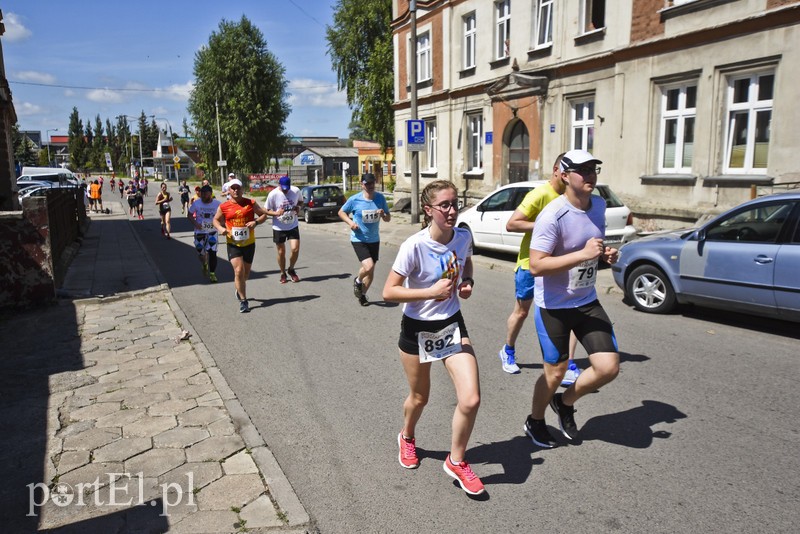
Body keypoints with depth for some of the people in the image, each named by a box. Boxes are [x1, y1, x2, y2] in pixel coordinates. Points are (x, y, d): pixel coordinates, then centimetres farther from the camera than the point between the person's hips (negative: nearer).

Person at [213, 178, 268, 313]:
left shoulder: (251, 203, -1)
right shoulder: (224, 207, -2)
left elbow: (264, 214, 5)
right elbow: (216, 219, 12)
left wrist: (256, 222, -15)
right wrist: (220, 228, -9)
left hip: (249, 243, 2)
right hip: (233, 244, -2)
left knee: (246, 272, 16)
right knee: (239, 271, -15)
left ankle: (239, 289, 47)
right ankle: (243, 301, -6)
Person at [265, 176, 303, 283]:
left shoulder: (296, 191, -8)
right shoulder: (273, 194, -14)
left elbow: (300, 201, 12)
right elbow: (267, 210, -6)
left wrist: (298, 207, -10)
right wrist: (276, 213, -26)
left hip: (293, 226, 1)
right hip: (279, 227, -1)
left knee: (295, 249, -9)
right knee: (281, 252, 7)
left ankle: (291, 269, 18)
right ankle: (283, 273, 28)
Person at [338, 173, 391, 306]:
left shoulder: (380, 198, -2)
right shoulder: (354, 200, -10)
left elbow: (388, 218, 5)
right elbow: (341, 212, 4)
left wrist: (383, 214, -18)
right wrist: (350, 222, -14)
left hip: (374, 240, 4)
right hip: (359, 239, -4)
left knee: (371, 271, 12)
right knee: (369, 266, -20)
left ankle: (362, 294, 35)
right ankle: (358, 281, 14)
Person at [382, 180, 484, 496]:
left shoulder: (463, 238, -7)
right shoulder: (414, 247, -23)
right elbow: (388, 292, -21)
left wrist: (467, 282, -4)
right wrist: (432, 292, -28)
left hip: (452, 325, 4)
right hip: (417, 329, -3)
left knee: (471, 399, -9)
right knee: (419, 398, 16)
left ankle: (456, 461, 17)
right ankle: (407, 437, 52)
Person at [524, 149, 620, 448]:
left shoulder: (599, 205, 3)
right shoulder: (553, 216, -22)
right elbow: (536, 266, -27)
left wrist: (605, 255, -1)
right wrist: (583, 254, -30)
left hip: (587, 301, 7)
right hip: (553, 306, -6)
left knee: (609, 367, -1)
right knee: (555, 372, 6)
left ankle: (565, 403, 27)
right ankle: (535, 422, 34)